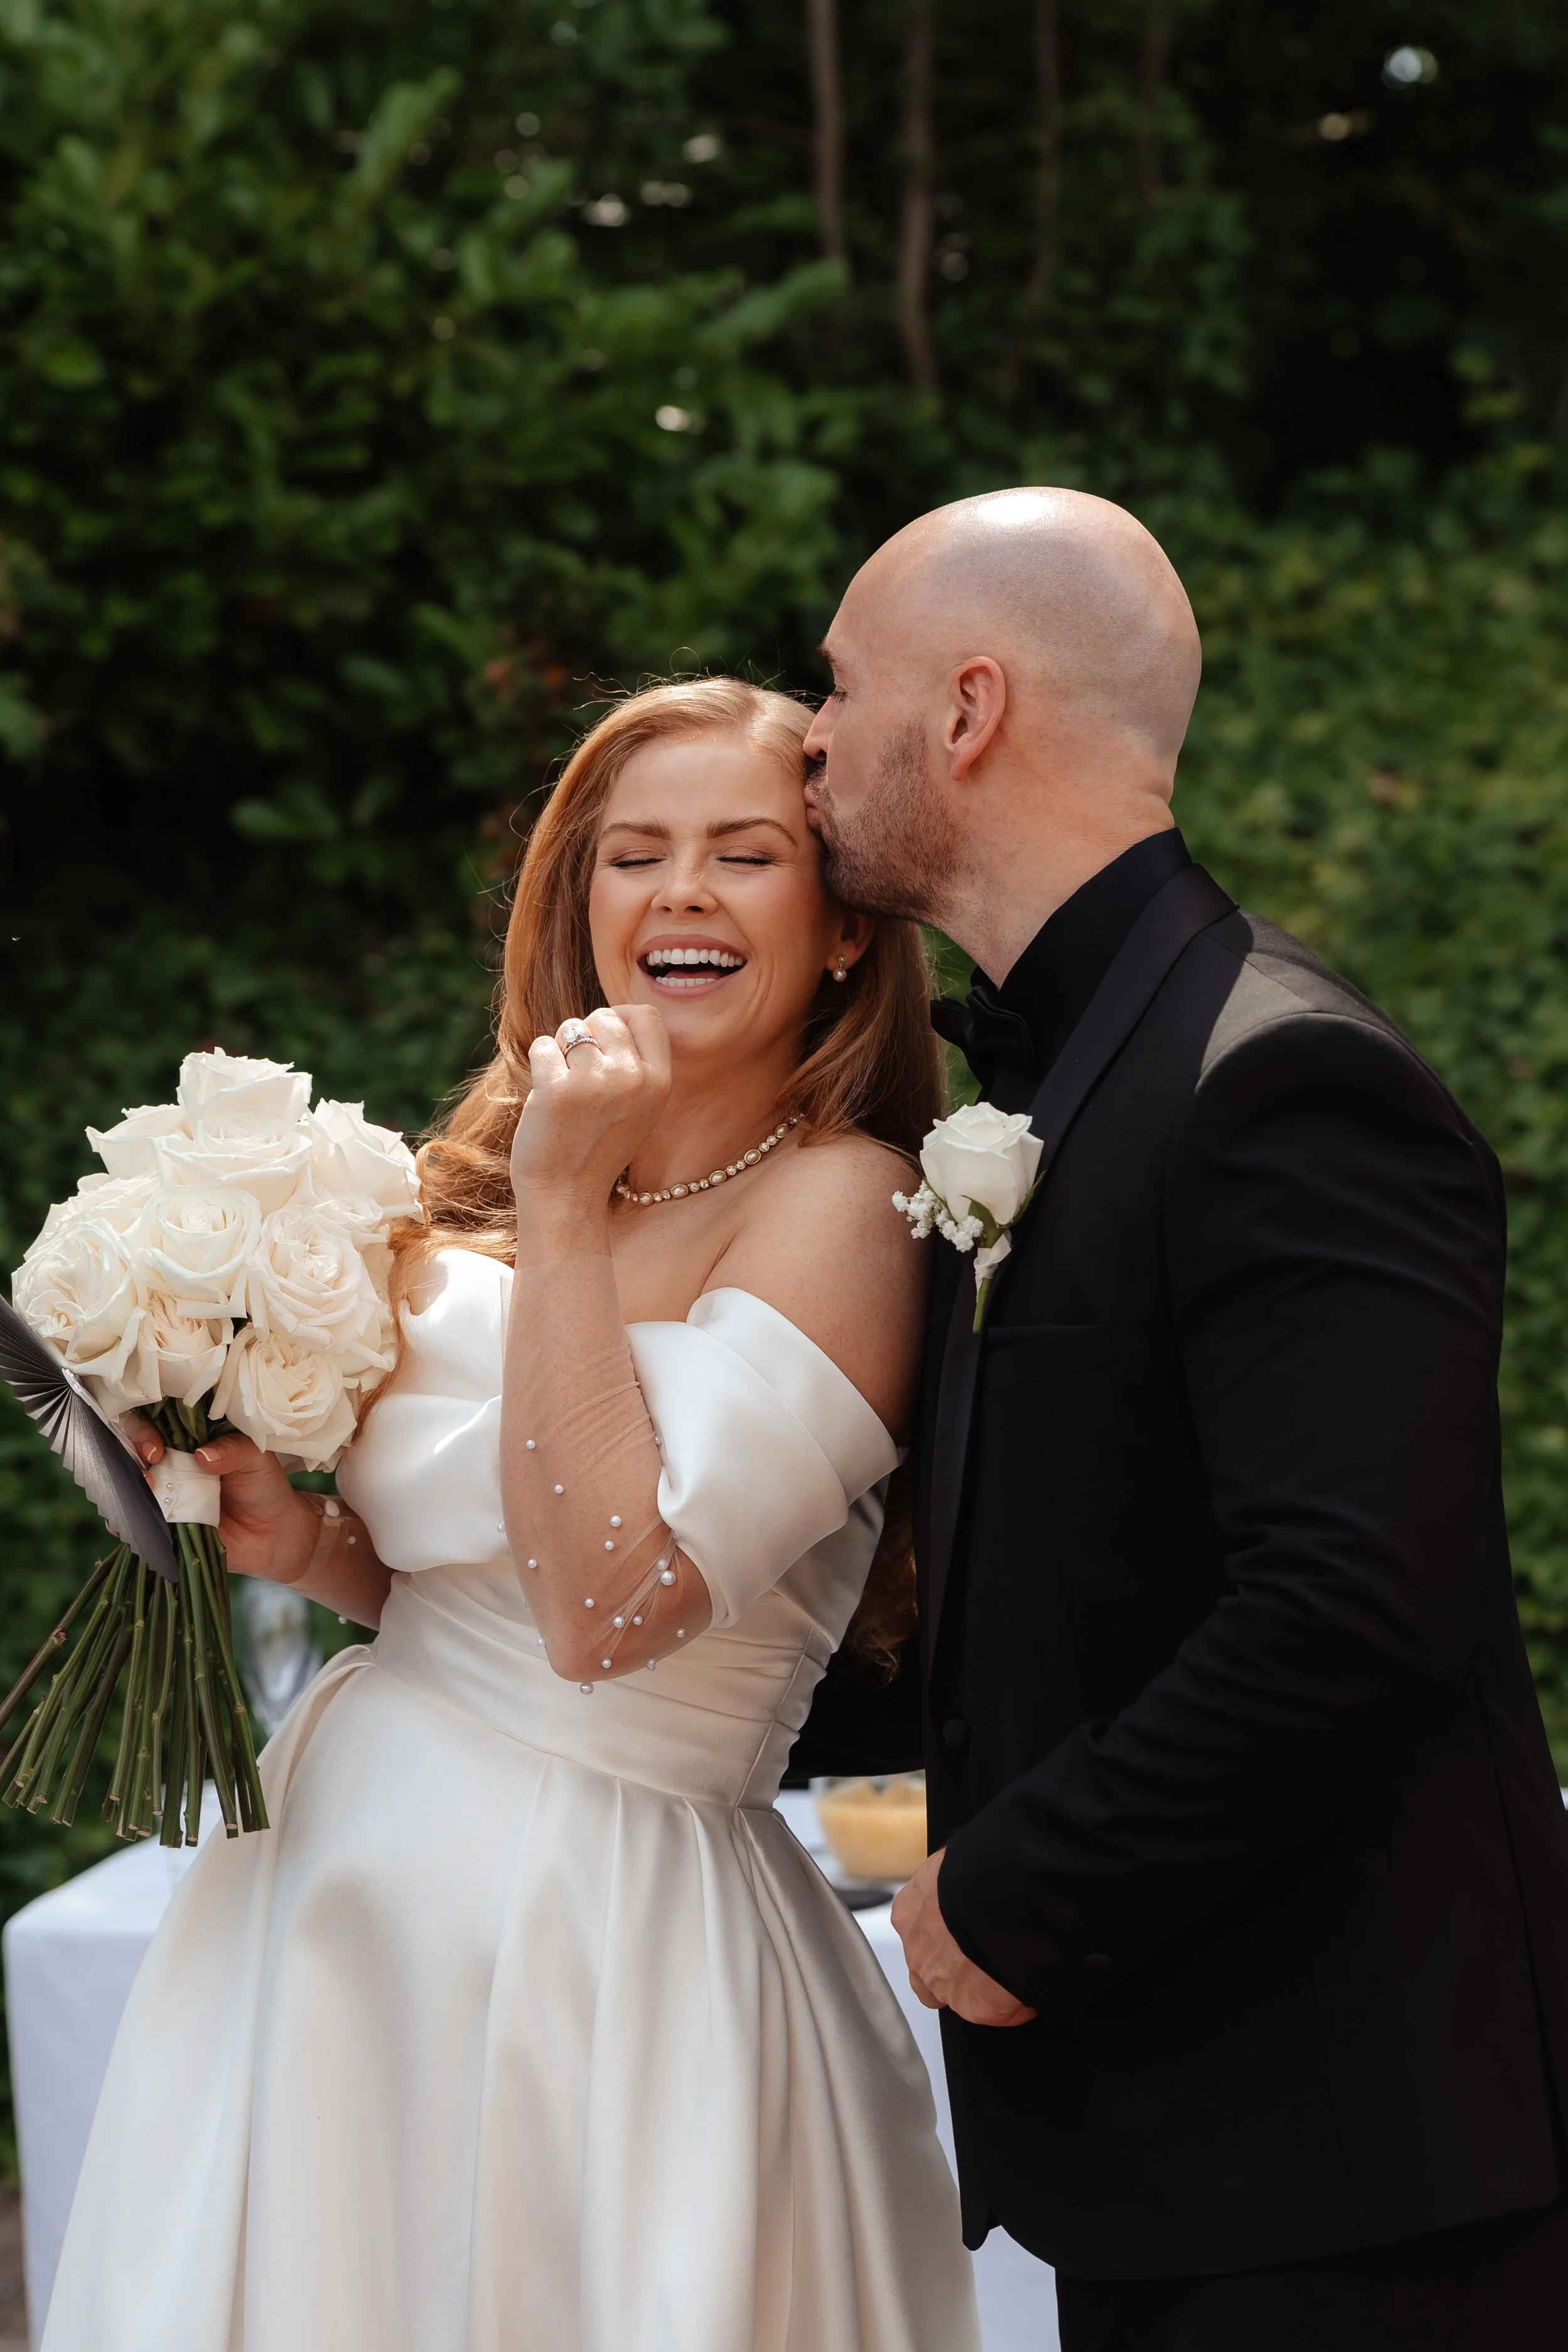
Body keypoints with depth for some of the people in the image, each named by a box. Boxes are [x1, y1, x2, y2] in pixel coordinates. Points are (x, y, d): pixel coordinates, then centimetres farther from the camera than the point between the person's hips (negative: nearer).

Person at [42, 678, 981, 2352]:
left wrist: (566, 1207, -20)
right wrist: (306, 1544, -3)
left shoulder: (838, 1202, -15)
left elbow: (607, 1605, -23)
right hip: (345, 1872, 7)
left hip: (595, 1937, -7)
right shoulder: (490, 1181, 6)